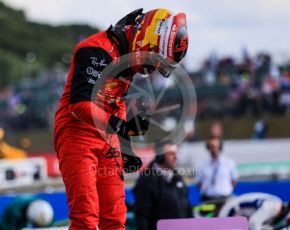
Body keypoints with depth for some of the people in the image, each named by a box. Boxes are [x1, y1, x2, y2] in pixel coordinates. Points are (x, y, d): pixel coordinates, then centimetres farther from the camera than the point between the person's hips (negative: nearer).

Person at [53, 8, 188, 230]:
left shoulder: (127, 56, 11)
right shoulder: (99, 51, -19)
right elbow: (80, 103, -28)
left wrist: (126, 148, 19)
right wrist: (120, 125, -36)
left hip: (106, 138, 9)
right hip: (77, 134, -9)